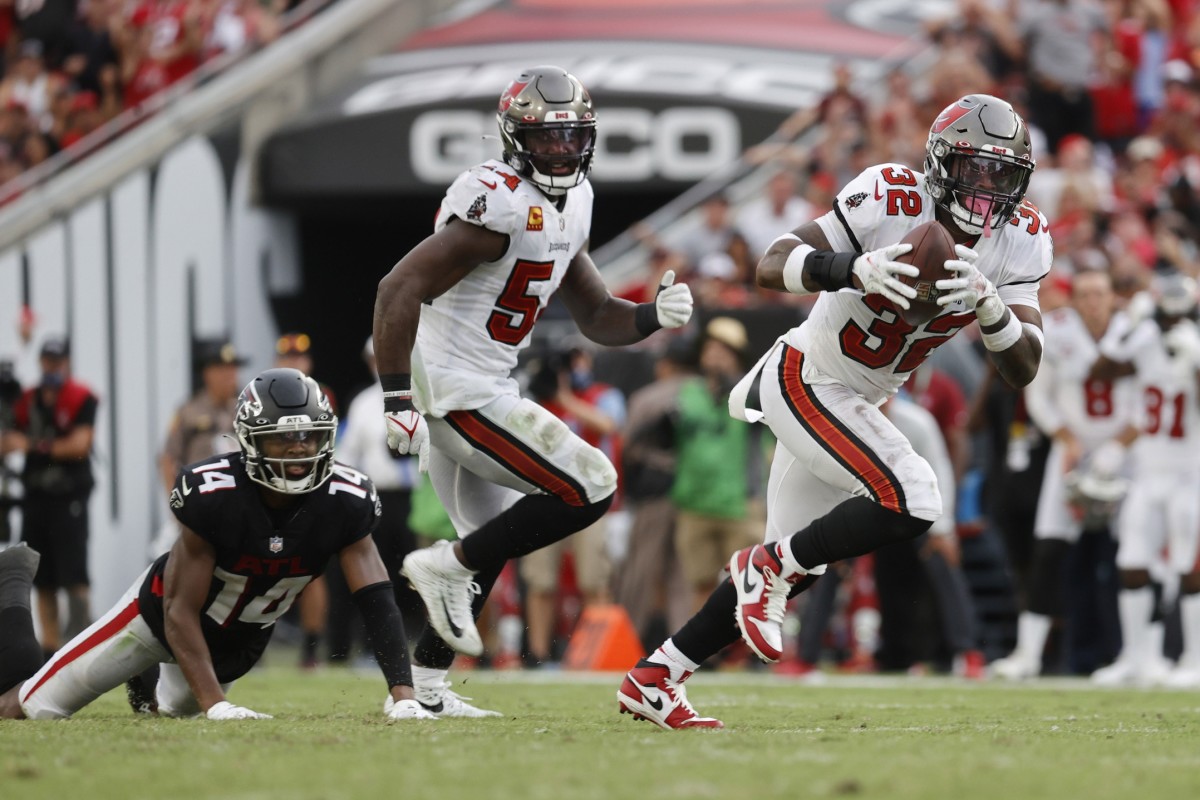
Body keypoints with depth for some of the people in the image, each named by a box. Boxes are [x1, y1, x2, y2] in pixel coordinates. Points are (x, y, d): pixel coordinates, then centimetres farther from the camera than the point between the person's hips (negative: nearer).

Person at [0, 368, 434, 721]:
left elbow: (377, 601, -26)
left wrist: (402, 693, -39)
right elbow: (179, 610, -30)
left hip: (240, 642, 4)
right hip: (162, 612, -4)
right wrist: (216, 704, -40)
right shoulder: (211, 495, -35)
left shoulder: (344, 501, -25)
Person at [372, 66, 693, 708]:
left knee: (492, 540, 21)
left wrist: (655, 315, -4)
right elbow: (399, 289, -25)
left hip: (483, 387, 10)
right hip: (459, 390, -10)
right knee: (588, 489, -12)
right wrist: (397, 400, -28)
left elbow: (597, 318, 17)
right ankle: (446, 566, -4)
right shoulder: (500, 204, -21)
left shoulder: (568, 205, 10)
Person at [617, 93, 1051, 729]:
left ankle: (653, 679, 26)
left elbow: (1023, 369, -12)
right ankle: (769, 566, -3)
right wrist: (853, 268, -45)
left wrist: (988, 306, -31)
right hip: (803, 382, -8)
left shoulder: (1018, 241, -8)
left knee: (796, 566, 14)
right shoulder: (891, 201, -24)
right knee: (910, 503, -25)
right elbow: (771, 267, -27)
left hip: (854, 405, 8)